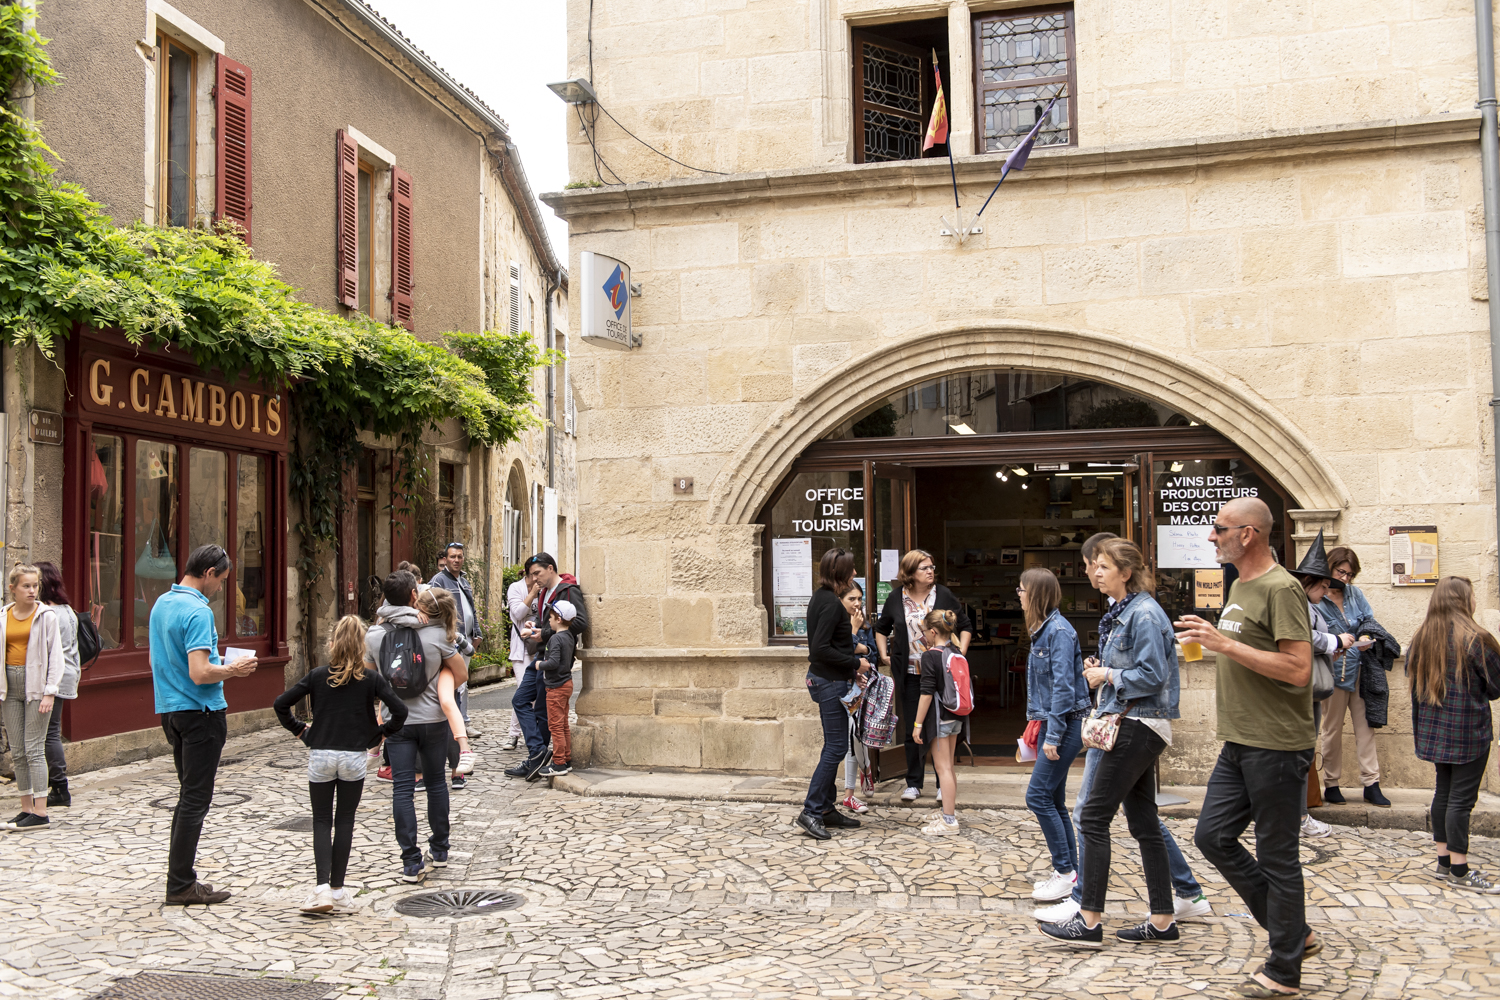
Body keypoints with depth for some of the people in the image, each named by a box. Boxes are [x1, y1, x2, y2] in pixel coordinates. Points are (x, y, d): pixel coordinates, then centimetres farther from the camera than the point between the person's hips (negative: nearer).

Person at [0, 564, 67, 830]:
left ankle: (40, 813, -4)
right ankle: (26, 808, 15)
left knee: (33, 748, -7)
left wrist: (49, 692, -11)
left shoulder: (46, 615, -4)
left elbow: (55, 655, -5)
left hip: (36, 684, -5)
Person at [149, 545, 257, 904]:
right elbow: (200, 673, -26)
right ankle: (181, 885, 3)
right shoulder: (198, 612, -19)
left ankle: (180, 876, 21)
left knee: (188, 794, 16)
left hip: (170, 710, 9)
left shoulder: (161, 604, 10)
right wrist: (232, 670, -9)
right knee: (195, 798, -2)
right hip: (200, 712, -9)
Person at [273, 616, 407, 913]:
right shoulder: (371, 679, -4)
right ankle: (337, 890, 12)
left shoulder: (318, 676, -1)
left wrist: (298, 730, 10)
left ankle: (322, 887, -7)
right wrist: (381, 733, 4)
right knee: (345, 822, 10)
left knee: (322, 822, 8)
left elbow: (280, 704, -2)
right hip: (355, 757, 0)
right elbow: (400, 710, -11)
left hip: (320, 755, 0)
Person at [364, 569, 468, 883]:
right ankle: (440, 849, 27)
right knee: (435, 782, 16)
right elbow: (461, 675, -2)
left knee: (403, 789, 0)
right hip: (432, 718, 0)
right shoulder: (436, 633, -10)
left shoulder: (374, 635, -5)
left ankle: (412, 862, -4)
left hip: (397, 720, 0)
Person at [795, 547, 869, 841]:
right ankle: (811, 811, -4)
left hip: (825, 678, 10)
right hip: (831, 682, -10)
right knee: (836, 747, -6)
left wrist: (850, 665, 13)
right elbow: (820, 649, -24)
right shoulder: (831, 603, -18)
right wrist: (855, 663, -16)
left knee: (833, 747, 14)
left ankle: (826, 808, 20)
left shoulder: (820, 598, 12)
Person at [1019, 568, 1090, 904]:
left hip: (1066, 724, -10)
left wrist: (1053, 734, -22)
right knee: (1053, 800, 11)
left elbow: (1064, 686, -21)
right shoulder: (1043, 630, 14)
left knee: (1039, 796, -10)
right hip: (1050, 723, 10)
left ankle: (1065, 872, -2)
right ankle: (1069, 871, 17)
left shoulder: (1059, 630, -16)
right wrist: (1037, 723, 15)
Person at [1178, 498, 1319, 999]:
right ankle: (1294, 932, 24)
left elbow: (1298, 669, -23)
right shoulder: (1239, 586, 14)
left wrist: (1224, 643, -25)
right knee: (1212, 835, 10)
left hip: (1276, 746, -10)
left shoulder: (1280, 589, -15)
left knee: (1276, 855, 1)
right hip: (1238, 743, 10)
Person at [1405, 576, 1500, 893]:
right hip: (1468, 730, -7)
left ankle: (1444, 862, 22)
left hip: (1435, 728, 7)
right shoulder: (1474, 638, -15)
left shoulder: (1420, 638, 4)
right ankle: (1459, 872, 4)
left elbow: (1413, 681, 12)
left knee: (1443, 792, 15)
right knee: (1462, 798, -1)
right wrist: (1475, 693, 11)